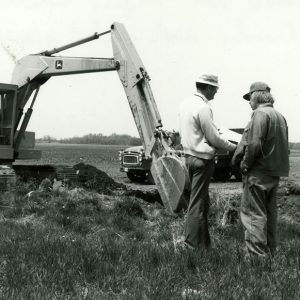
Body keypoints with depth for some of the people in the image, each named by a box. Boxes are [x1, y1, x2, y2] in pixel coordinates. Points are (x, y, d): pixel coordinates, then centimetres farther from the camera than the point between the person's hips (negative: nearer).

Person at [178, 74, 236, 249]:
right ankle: (193, 244, 5)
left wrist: (213, 129, 19)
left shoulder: (185, 104, 10)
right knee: (198, 202, -2)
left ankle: (204, 242, 23)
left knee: (203, 201, 15)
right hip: (202, 158, -9)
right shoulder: (203, 107, -17)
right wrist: (233, 148, 0)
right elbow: (214, 138, -14)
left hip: (189, 155, 9)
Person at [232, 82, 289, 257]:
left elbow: (255, 144, -22)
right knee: (269, 213, 16)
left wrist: (245, 164, -11)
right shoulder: (280, 116, 16)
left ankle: (258, 255, -3)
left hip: (258, 173, -9)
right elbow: (284, 147, 17)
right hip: (275, 173, 9)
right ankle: (270, 253, 25)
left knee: (253, 214, -4)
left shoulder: (260, 113, -13)